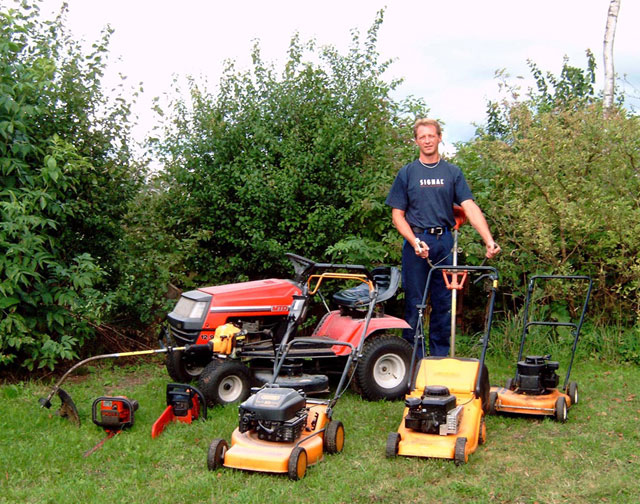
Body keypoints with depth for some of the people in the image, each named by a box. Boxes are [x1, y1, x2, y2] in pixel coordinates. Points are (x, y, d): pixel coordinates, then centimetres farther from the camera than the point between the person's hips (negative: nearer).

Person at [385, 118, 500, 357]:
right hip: (416, 242, -1)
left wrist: (489, 240, -16)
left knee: (444, 303, 6)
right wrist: (415, 242, -13)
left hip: (445, 243, 2)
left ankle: (440, 357, 17)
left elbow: (470, 207, -2)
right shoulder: (407, 173, 6)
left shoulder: (453, 173, 8)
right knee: (414, 302, 1)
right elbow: (398, 215, 3)